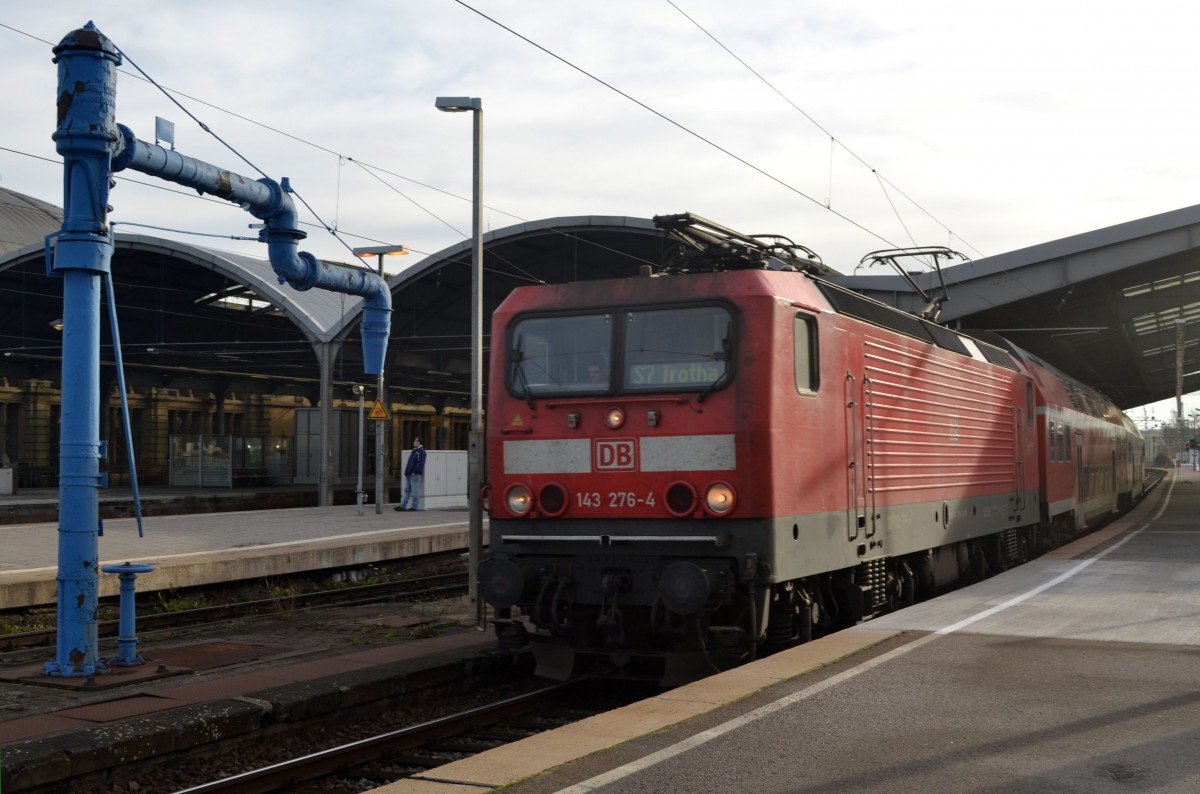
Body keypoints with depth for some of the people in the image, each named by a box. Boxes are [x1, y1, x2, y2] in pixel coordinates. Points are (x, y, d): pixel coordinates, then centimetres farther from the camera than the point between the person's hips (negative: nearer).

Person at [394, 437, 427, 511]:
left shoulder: (421, 451, -7)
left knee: (415, 491, -5)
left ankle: (415, 507, 0)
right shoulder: (413, 451, 21)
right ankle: (403, 506, 9)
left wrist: (415, 471, -22)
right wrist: (407, 471, 16)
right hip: (409, 474, 9)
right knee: (407, 490, 8)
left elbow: (421, 463, -18)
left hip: (415, 474, -9)